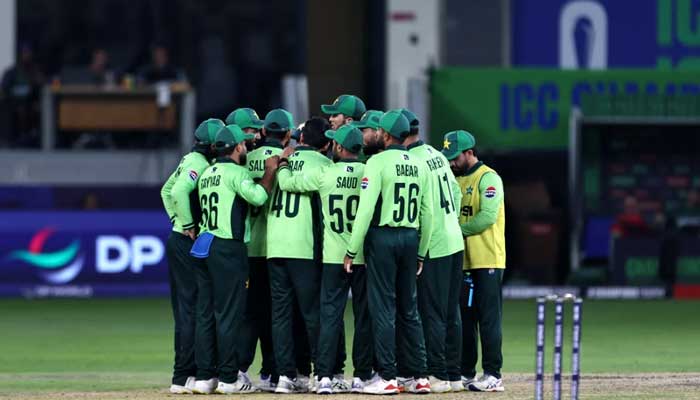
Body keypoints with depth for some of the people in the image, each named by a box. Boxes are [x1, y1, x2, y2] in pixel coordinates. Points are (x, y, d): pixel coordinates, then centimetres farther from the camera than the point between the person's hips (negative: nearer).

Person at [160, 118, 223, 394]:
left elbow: (167, 190, 23)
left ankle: (185, 373, 16)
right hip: (188, 244, -10)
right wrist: (188, 226, -20)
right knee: (192, 309, -8)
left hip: (178, 240, 10)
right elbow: (177, 192, -30)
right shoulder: (199, 163, -16)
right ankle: (183, 377, -8)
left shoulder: (191, 159, 13)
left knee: (185, 309, 12)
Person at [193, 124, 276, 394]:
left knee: (207, 313, 10)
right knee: (229, 314, -5)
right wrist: (270, 171, -10)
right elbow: (257, 197, -19)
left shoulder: (207, 174, 16)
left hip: (204, 247, 8)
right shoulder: (235, 172, -9)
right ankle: (228, 378, -4)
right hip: (228, 248, -8)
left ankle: (204, 377, 10)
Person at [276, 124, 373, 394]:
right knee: (364, 317, 8)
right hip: (363, 257, 0)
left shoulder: (325, 174, -6)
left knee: (330, 316, 2)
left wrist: (282, 165, 22)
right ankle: (362, 376, 7)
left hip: (334, 257, 0)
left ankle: (326, 376, -5)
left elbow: (287, 183, 2)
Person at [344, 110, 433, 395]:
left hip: (382, 237, -6)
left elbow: (366, 208, -14)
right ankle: (420, 376, 9)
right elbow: (427, 213, 11)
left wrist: (352, 250, -10)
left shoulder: (378, 162, -9)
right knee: (409, 309, 11)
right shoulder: (419, 165, 9)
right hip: (410, 238, 6)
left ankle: (387, 377, -4)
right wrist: (421, 253, 19)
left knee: (383, 307, -2)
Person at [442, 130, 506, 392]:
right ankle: (465, 373, 15)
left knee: (488, 318, -7)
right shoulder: (455, 179, 17)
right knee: (463, 318, 9)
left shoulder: (488, 178, -8)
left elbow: (487, 217, -18)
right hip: (462, 260, 8)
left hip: (487, 262, -8)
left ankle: (493, 375, -8)